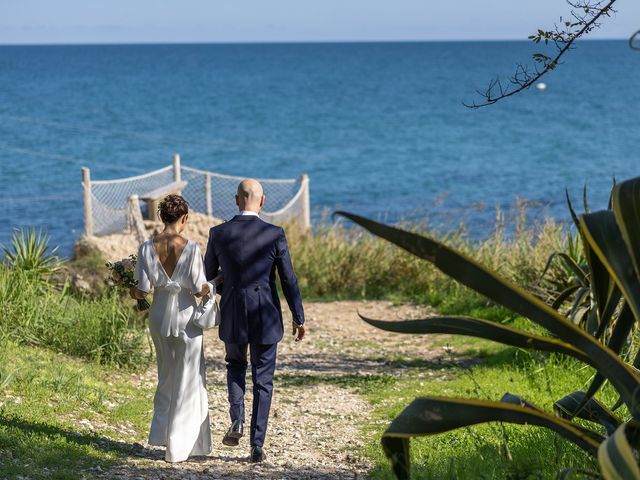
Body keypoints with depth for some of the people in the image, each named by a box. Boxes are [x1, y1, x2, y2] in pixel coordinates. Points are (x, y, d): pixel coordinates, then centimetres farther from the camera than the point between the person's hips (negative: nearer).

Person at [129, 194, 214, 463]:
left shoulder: (147, 248, -6)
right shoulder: (190, 248, -15)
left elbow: (142, 291, -8)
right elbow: (199, 290, -15)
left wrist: (129, 290, 14)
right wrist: (213, 284, 6)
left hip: (159, 316, 4)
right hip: (185, 317, -4)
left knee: (166, 377, 23)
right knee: (187, 382, 8)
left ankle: (162, 434, 23)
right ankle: (178, 447, 9)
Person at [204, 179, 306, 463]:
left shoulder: (218, 234, -6)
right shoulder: (275, 235, -10)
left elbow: (208, 275, 5)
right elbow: (288, 280, -7)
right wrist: (298, 318, 2)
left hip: (232, 317, 1)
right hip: (266, 318, -1)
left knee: (235, 365, 26)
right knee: (263, 381, 9)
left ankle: (237, 421, 5)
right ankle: (257, 445, 7)